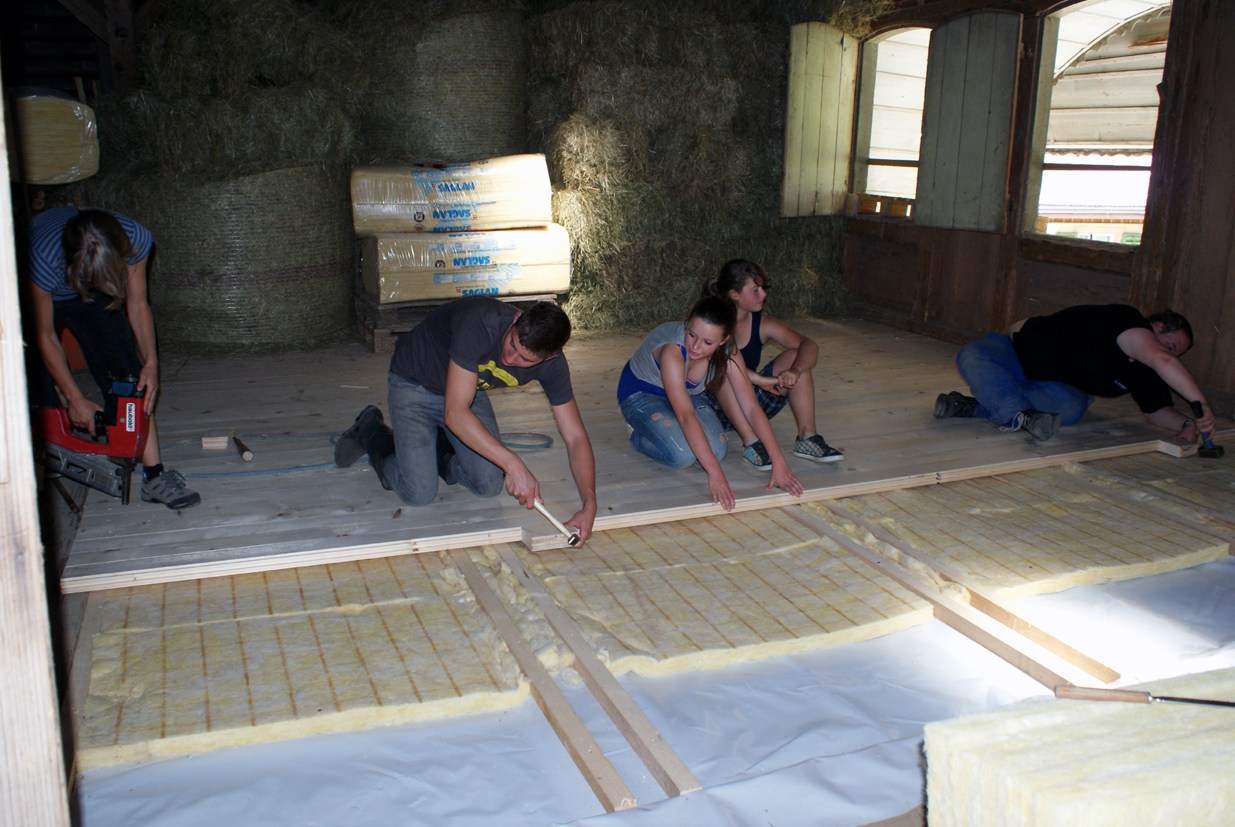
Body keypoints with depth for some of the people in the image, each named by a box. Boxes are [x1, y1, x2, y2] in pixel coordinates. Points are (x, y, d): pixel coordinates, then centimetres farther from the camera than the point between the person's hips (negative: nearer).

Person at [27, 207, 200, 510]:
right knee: (42, 397, -12)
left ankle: (154, 474, -10)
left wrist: (150, 363, -20)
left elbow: (137, 304, -14)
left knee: (129, 375, -11)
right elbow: (45, 335, -25)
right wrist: (75, 399, -20)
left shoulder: (135, 240, -34)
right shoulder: (45, 258, -41)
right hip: (38, 297, -2)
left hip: (89, 298, 2)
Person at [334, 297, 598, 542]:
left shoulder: (551, 363, -23)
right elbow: (455, 413, -41)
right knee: (419, 493, -12)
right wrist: (513, 464, -46)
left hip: (467, 388, 5)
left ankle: (435, 450, 21)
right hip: (414, 383, -5)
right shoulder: (480, 323, -40)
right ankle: (370, 432, 15)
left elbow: (576, 437, -18)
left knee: (490, 486, -6)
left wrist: (589, 504, -31)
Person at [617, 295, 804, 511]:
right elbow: (686, 415, -45)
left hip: (688, 393, 5)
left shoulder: (726, 353, -23)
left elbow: (752, 408, -21)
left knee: (716, 450, -17)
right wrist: (714, 473, -50)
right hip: (641, 393, -5)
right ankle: (638, 436, 3)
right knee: (682, 455, -28)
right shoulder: (672, 350, -39)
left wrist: (778, 462, -28)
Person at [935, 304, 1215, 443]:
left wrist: (1186, 423, -12)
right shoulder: (1125, 320, -26)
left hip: (1056, 384, 7)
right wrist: (1201, 403, -45)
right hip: (1018, 350, -7)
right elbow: (1162, 360, -41)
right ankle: (1020, 416, -52)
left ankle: (977, 405, -29)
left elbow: (1155, 411, 10)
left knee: (1071, 408, -31)